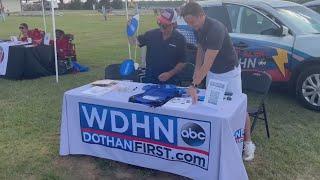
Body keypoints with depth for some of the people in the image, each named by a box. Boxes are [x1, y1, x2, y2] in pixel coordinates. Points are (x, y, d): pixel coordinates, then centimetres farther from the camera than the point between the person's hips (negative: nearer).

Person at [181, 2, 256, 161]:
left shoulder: (215, 29, -31)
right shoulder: (199, 29, -5)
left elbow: (207, 63, -34)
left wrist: (194, 85, -36)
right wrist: (197, 69, 2)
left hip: (229, 72, -7)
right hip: (212, 72, 7)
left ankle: (248, 143, 16)